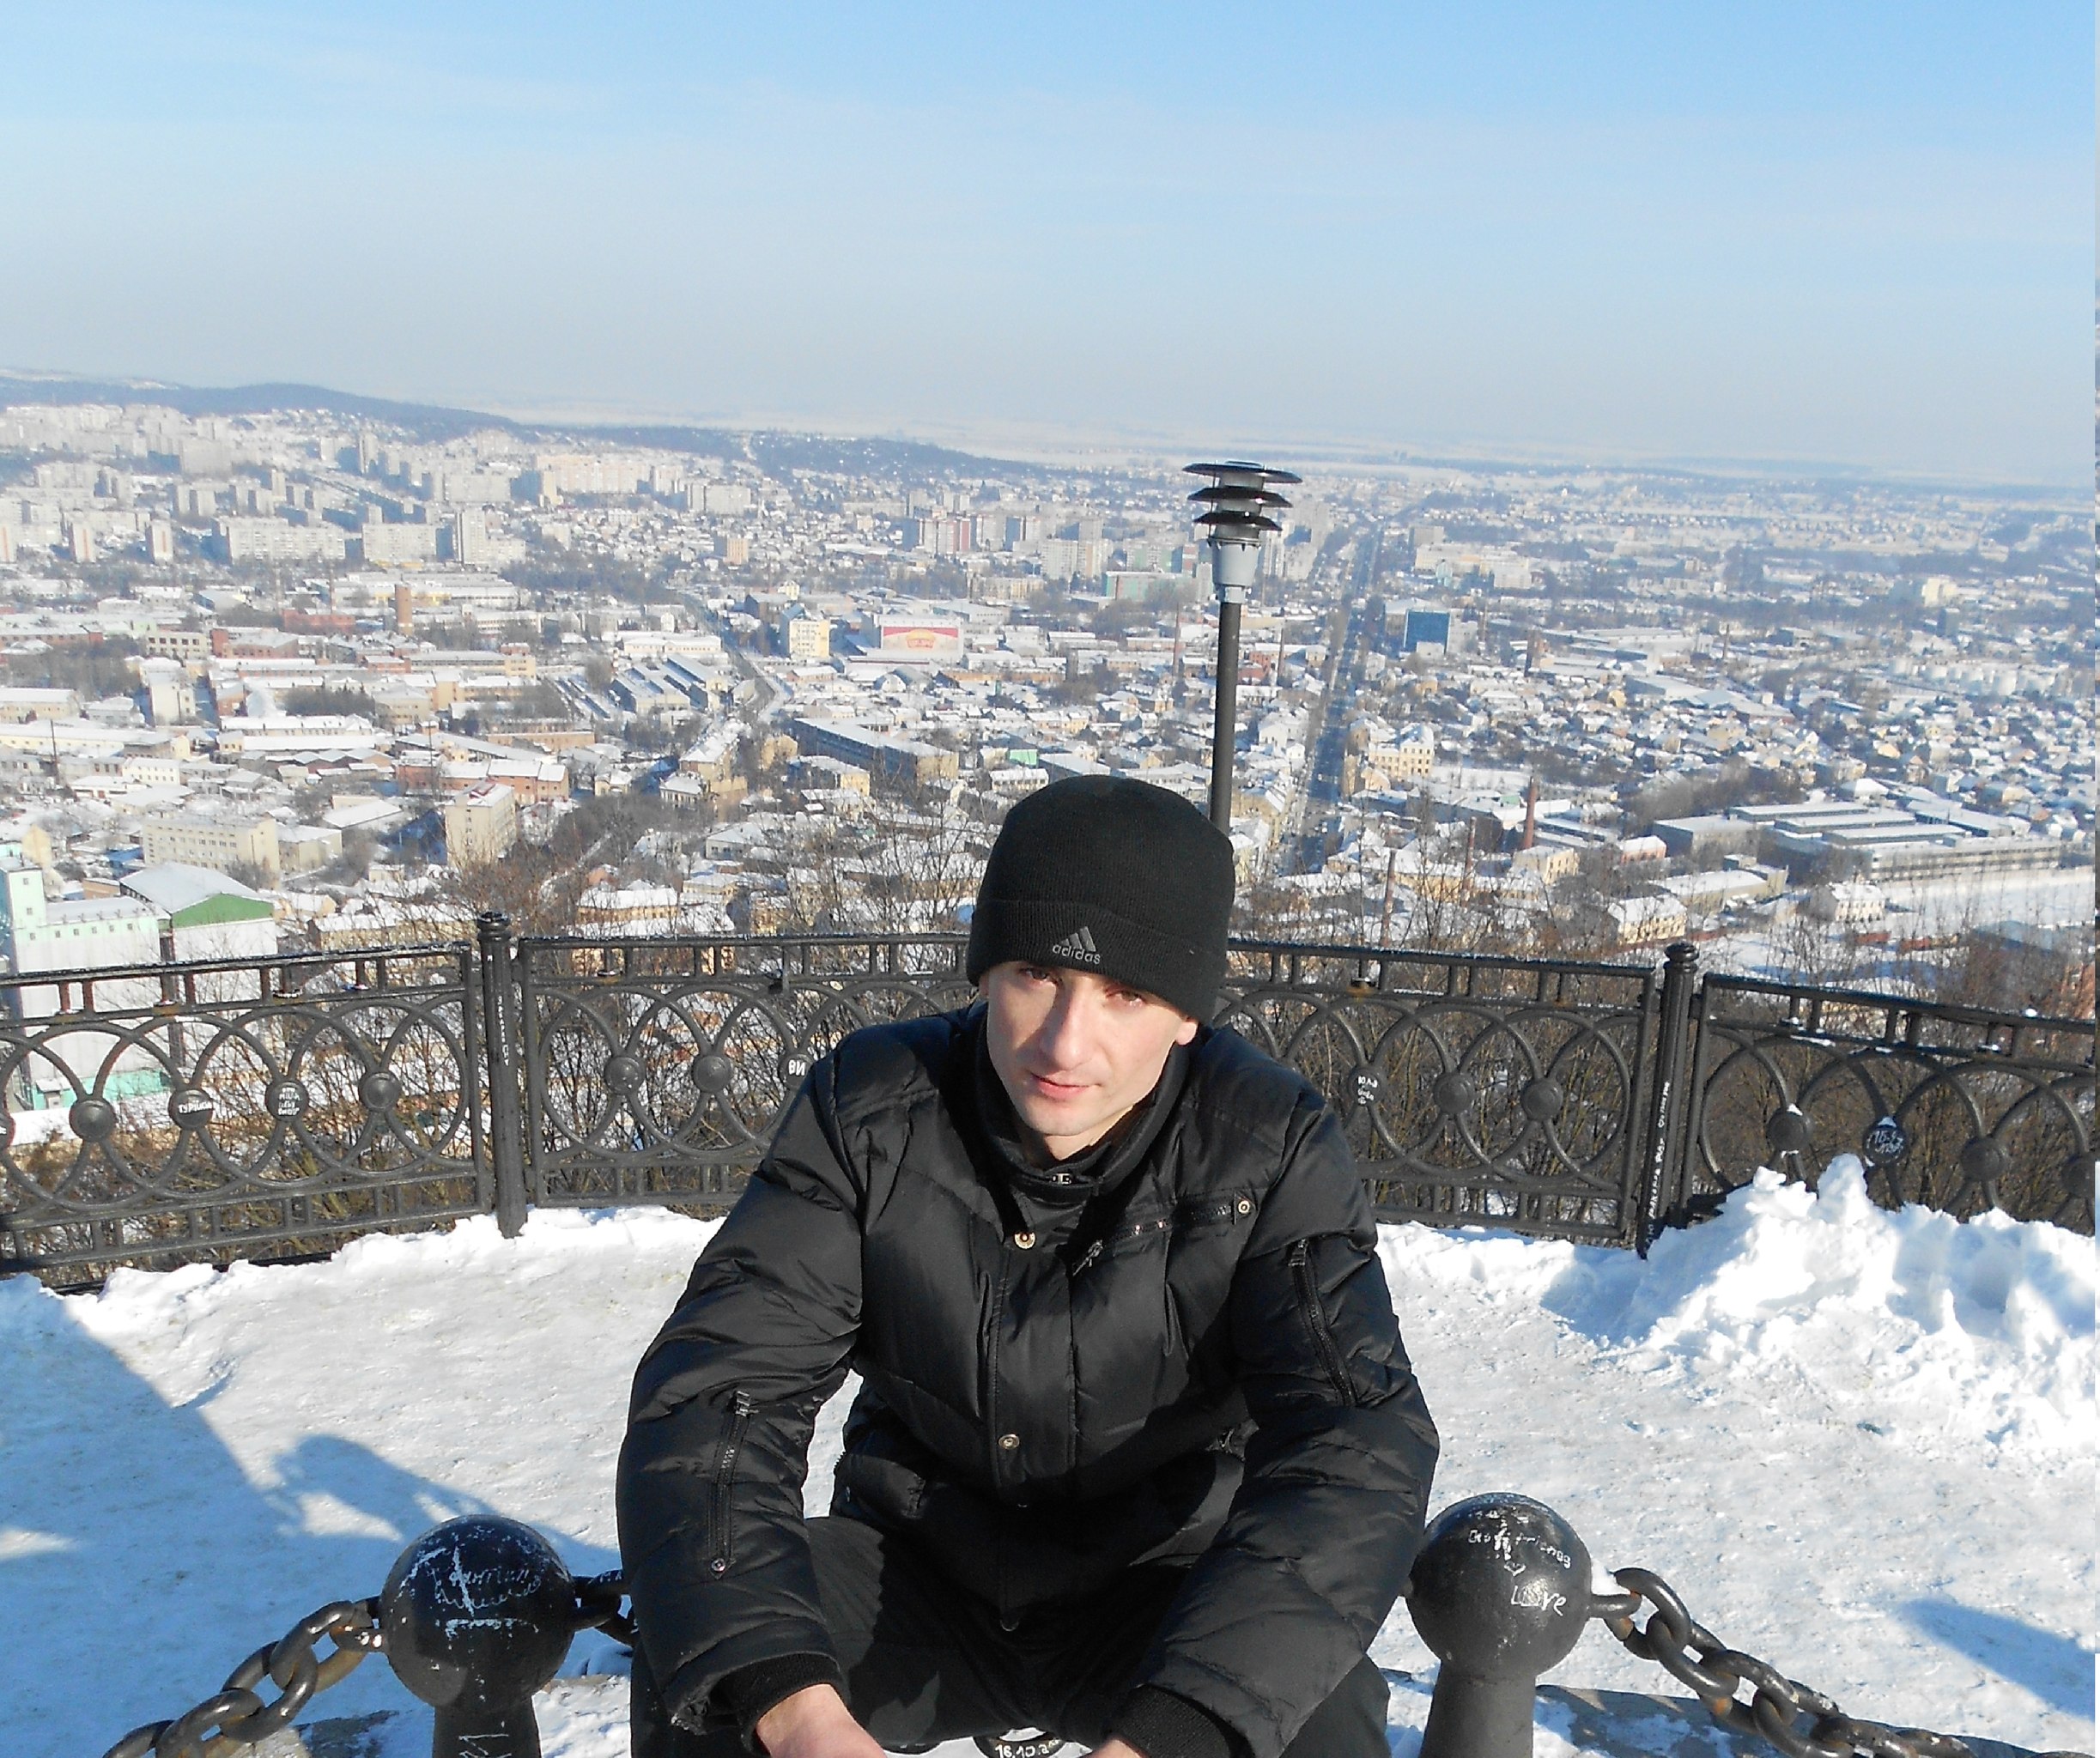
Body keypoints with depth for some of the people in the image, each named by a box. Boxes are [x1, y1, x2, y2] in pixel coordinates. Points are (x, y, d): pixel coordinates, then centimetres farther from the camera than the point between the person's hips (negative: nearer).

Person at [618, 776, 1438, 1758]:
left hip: (1162, 1593, 0)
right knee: (694, 1674, -27)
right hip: (917, 1569, 1)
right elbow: (715, 1392, -21)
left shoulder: (1271, 1150, -19)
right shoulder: (869, 1109, -16)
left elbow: (1360, 1440, -29)